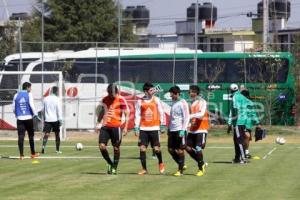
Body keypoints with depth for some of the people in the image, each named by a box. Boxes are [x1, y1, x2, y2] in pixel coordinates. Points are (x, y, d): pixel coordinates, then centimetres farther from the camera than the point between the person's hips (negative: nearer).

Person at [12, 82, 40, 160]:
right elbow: (32, 106, -10)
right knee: (31, 136, 11)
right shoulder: (29, 95, -3)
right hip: (28, 118, -2)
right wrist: (35, 114, 0)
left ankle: (21, 155, -7)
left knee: (21, 137, -1)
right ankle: (33, 153, 20)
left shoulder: (16, 95, 7)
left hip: (20, 118, 2)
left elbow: (13, 107, 9)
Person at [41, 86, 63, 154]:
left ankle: (43, 146, -30)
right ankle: (57, 150, 14)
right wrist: (60, 120, -7)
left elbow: (44, 110, 15)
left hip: (47, 120, 3)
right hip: (55, 120, -3)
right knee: (57, 134, 11)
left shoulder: (46, 99, 7)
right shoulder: (56, 99, -7)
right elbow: (59, 110, -10)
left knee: (46, 134, -7)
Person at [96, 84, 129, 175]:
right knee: (102, 146, -6)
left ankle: (114, 168, 16)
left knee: (116, 148, 3)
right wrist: (98, 123, 18)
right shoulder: (105, 99, 10)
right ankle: (110, 163, 15)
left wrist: (125, 128, -10)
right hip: (105, 126, 4)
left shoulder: (121, 100, -6)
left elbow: (127, 114, -5)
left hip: (116, 127, -4)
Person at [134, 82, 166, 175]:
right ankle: (144, 169, 5)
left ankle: (160, 163, 25)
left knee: (156, 148, -2)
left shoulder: (156, 100, 3)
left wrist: (162, 124, 2)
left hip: (154, 128, -1)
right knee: (142, 148, -4)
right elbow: (137, 115, 6)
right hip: (143, 128, 1)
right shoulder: (140, 102, 3)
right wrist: (136, 127, 0)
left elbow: (161, 112, 5)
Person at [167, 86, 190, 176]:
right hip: (172, 130, 8)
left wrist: (183, 130, -19)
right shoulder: (173, 102, 14)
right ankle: (181, 165, 20)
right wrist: (169, 128, 19)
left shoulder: (183, 103, -10)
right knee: (171, 149, 7)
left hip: (180, 130, -8)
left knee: (180, 150, -2)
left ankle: (180, 170, 5)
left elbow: (186, 117, -13)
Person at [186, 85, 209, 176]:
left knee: (198, 148, -11)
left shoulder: (202, 102, -9)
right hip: (192, 129, 8)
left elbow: (201, 114, -23)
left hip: (201, 129, -8)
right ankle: (202, 163, 19)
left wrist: (190, 116, -32)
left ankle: (201, 169, 3)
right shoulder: (192, 103, 14)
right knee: (188, 147, 2)